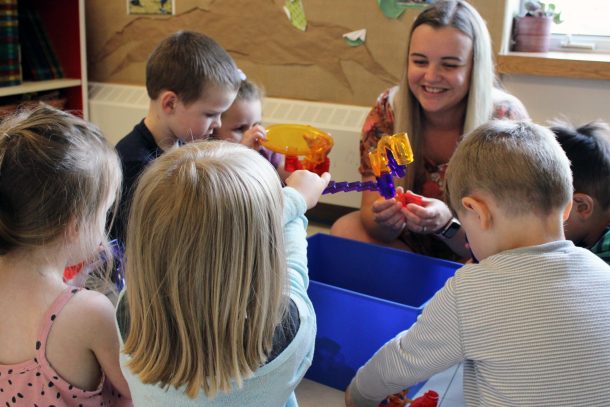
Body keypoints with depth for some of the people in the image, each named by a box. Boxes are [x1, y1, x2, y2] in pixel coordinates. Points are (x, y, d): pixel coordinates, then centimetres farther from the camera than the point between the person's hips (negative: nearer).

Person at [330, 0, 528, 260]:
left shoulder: (506, 120, -19)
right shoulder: (387, 112, -14)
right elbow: (371, 212, -13)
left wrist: (447, 223, -40)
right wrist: (384, 219, -37)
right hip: (409, 243, 3)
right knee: (345, 229, -24)